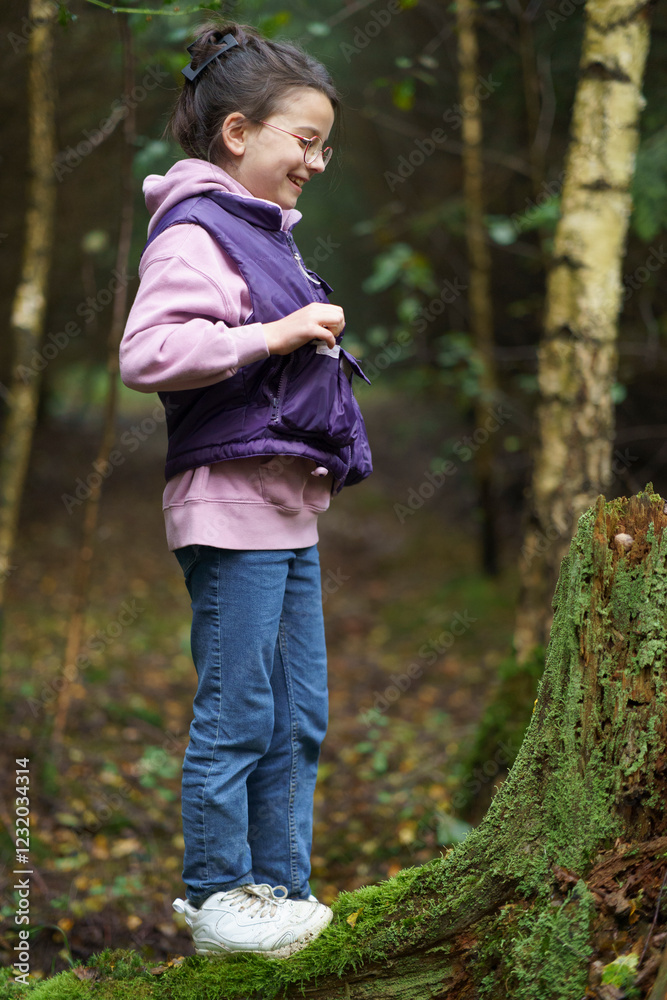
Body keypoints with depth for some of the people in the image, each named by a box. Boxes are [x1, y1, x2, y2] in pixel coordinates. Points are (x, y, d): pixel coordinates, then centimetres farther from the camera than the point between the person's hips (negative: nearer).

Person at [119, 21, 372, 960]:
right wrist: (275, 335, -23)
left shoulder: (268, 231, 19)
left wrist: (318, 344, 14)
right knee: (236, 716, -2)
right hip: (230, 504, -10)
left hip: (290, 507, 10)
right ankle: (215, 899, 10)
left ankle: (283, 889, 22)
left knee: (299, 717, 12)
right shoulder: (194, 231, -10)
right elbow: (146, 353, -24)